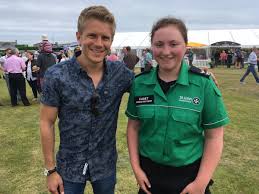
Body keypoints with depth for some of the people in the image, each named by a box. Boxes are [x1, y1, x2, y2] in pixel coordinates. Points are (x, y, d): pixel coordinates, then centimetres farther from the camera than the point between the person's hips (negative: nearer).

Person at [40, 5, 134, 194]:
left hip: (106, 165, 2)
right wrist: (51, 169, -7)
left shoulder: (120, 72, -10)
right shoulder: (56, 75, -16)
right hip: (70, 166, -2)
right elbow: (47, 123, -9)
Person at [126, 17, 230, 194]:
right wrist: (136, 167, -3)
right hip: (149, 171, 2)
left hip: (190, 173, -1)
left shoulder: (204, 84, -13)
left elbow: (214, 136, -9)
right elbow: (133, 126, 1)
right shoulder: (140, 83, -6)